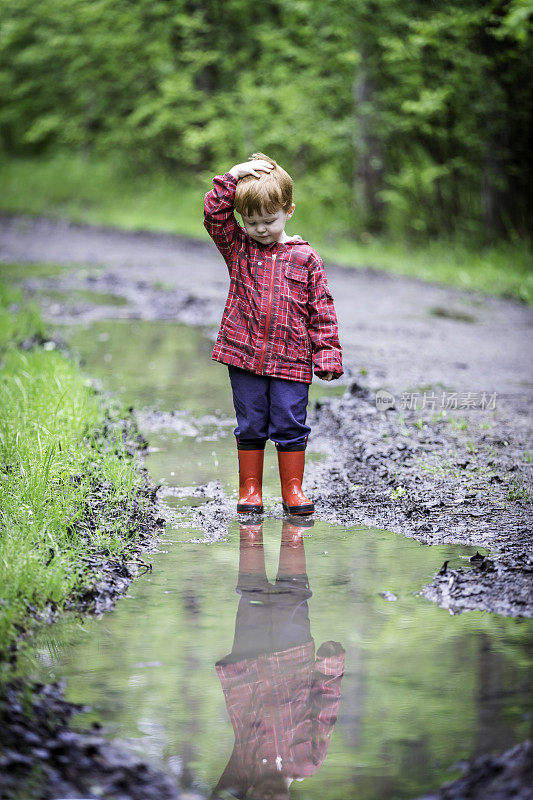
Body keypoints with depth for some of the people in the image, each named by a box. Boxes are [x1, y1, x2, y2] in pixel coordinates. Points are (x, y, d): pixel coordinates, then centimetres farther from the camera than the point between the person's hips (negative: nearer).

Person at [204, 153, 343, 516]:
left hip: (291, 360, -1)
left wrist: (327, 356, -3)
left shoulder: (305, 257, 2)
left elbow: (322, 309, 2)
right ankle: (250, 489, 16)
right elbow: (214, 213, -7)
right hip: (245, 355, 1)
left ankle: (293, 489, 14)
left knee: (291, 425, 3)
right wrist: (233, 176, -10)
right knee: (251, 426, 7)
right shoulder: (237, 247, 7)